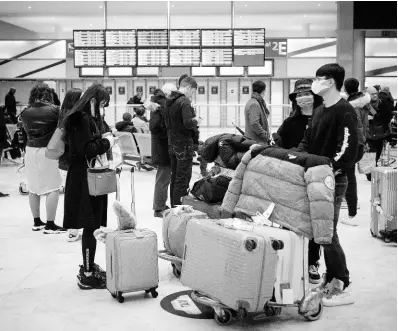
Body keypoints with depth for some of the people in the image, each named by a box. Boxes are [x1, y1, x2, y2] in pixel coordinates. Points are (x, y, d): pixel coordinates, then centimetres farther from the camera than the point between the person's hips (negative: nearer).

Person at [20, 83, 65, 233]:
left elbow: (25, 129, 12)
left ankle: (36, 222, 23)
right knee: (53, 188, 1)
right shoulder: (54, 110, -11)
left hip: (30, 150, 5)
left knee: (33, 188, 13)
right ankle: (50, 225, 0)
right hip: (47, 151, -5)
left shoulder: (25, 112, 0)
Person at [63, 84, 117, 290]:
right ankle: (87, 275, 2)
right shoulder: (81, 119, -15)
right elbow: (87, 150, -23)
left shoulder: (87, 119, 17)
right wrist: (106, 142, -10)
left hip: (90, 179, 10)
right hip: (85, 181, -10)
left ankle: (89, 267, 25)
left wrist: (103, 141, 6)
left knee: (91, 226, 15)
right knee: (91, 227, -5)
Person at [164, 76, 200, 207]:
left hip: (172, 143, 9)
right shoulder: (184, 101, -16)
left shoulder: (169, 100, 11)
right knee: (183, 179, -3)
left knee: (174, 178, 16)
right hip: (184, 144, -9)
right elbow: (188, 123, -27)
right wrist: (196, 121, -7)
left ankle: (174, 207, 23)